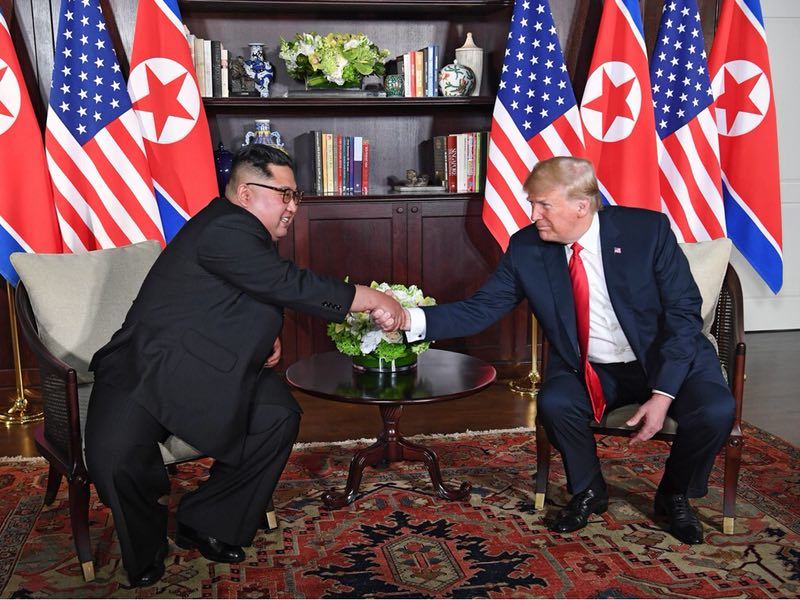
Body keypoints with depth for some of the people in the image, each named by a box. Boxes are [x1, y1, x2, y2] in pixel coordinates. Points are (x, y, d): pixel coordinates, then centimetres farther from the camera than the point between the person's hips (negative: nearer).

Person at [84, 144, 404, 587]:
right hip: (145, 373, -9)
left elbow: (269, 293, 24)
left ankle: (204, 524, 5)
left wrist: (266, 334, 3)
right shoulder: (225, 231, -22)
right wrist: (371, 299, -23)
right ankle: (145, 549, 5)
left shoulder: (246, 233, 9)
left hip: (207, 371, 9)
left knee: (279, 416, -12)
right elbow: (292, 285, -29)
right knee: (115, 459, -28)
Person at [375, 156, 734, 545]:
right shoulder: (526, 249, -9)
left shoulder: (648, 230, -16)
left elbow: (684, 312, -14)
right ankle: (588, 491, 4)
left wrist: (663, 393, -22)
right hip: (589, 372, 2)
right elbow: (480, 309, -10)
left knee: (714, 411, -27)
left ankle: (675, 495, 7)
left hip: (668, 360, -1)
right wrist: (411, 319, -27)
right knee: (554, 402, -29)